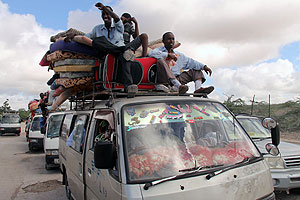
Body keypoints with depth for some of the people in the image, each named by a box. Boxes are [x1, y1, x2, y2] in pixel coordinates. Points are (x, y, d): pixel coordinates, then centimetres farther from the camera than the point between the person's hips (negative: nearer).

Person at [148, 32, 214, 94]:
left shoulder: (178, 54, 25)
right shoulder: (159, 50, 10)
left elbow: (190, 62, 15)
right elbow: (151, 53, -14)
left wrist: (203, 67, 1)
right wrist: (168, 54, -13)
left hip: (177, 79, 6)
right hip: (164, 79, -6)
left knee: (196, 70, 8)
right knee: (160, 61, -30)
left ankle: (198, 88, -25)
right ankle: (178, 86, -46)